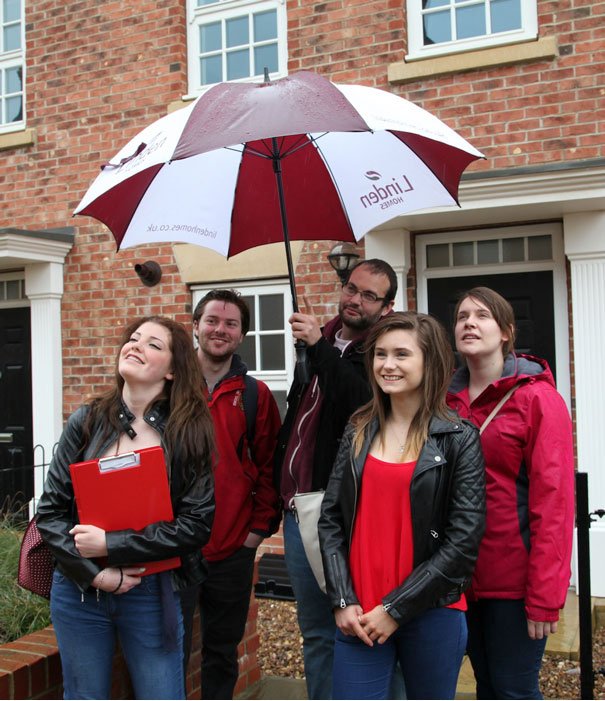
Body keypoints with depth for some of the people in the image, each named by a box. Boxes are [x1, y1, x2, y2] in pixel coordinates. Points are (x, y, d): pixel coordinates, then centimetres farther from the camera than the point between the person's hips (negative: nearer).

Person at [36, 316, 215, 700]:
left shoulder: (191, 432, -7)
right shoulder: (86, 422, -2)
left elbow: (197, 523, -11)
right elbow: (51, 510, -1)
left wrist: (111, 544, -16)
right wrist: (93, 573, -12)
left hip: (152, 593, -1)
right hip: (80, 587, 2)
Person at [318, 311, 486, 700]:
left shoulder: (459, 438, -5)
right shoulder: (359, 432, 6)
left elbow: (464, 541, -10)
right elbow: (331, 519, 4)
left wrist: (397, 608, -10)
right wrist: (343, 600, -6)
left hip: (431, 613, -2)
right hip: (359, 614, 2)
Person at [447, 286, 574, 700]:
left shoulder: (536, 397, -9)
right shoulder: (448, 400, 6)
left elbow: (553, 501, -14)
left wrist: (545, 596, -17)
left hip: (515, 578, -5)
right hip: (464, 575, 5)